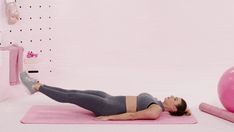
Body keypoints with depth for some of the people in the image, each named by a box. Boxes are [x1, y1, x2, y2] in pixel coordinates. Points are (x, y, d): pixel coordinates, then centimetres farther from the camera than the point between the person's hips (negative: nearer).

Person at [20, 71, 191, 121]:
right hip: (110, 99, 8)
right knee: (71, 93, 7)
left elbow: (131, 116, -18)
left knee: (69, 97, -6)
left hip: (108, 108, -8)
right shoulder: (156, 103, 13)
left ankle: (37, 87, 7)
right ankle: (38, 85, 15)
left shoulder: (155, 112, -15)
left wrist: (109, 118, -19)